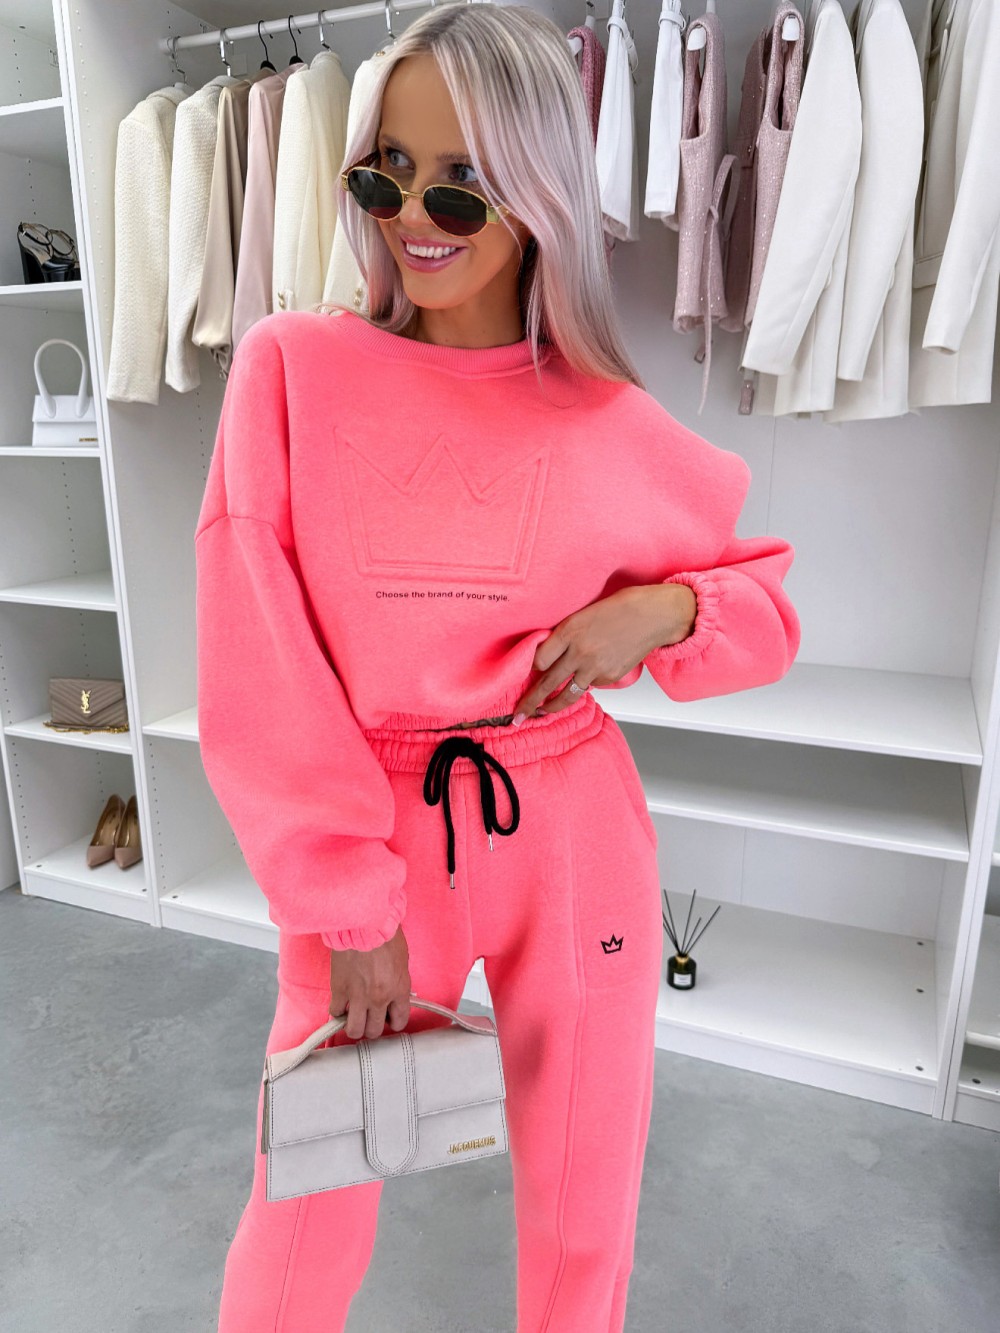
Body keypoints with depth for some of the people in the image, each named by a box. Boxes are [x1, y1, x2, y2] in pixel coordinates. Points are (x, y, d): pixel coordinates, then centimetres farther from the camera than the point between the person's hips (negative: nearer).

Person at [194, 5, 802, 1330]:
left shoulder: (614, 425, -3)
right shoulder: (292, 367, -6)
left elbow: (765, 598, 10)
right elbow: (257, 675, -8)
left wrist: (662, 612, -12)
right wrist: (352, 907, -10)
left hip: (575, 846, 1)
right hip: (361, 843, 0)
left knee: (584, 1214, 18)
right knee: (308, 1208, 17)